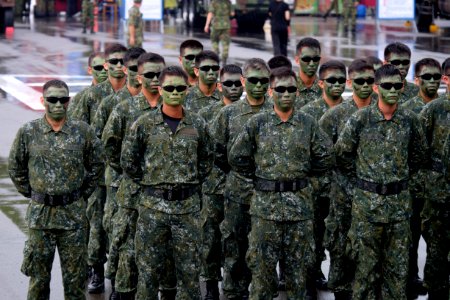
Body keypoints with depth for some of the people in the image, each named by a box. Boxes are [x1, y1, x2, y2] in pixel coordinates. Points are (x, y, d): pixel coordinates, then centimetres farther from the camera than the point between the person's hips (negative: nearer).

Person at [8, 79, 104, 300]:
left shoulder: (82, 131, -1)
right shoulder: (28, 132, -3)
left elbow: (96, 165, 10)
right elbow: (15, 168, 8)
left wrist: (82, 194, 6)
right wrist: (32, 193, 5)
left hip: (74, 213, 0)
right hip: (40, 213, 0)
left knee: (75, 273, 6)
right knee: (38, 273, 7)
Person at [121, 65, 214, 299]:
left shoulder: (198, 125, 3)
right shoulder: (144, 124, -3)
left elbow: (206, 159, 15)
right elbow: (128, 160, 4)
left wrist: (192, 182, 8)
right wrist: (147, 183, 4)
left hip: (188, 205, 2)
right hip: (153, 205, -1)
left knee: (189, 269, 6)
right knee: (149, 269, 4)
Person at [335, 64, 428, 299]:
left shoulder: (410, 120, 1)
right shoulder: (360, 119, -7)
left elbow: (420, 155, 16)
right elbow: (341, 153, 2)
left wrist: (402, 177, 12)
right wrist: (360, 178, 5)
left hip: (400, 201, 3)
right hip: (367, 201, -2)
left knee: (398, 265, 7)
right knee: (366, 263, 4)